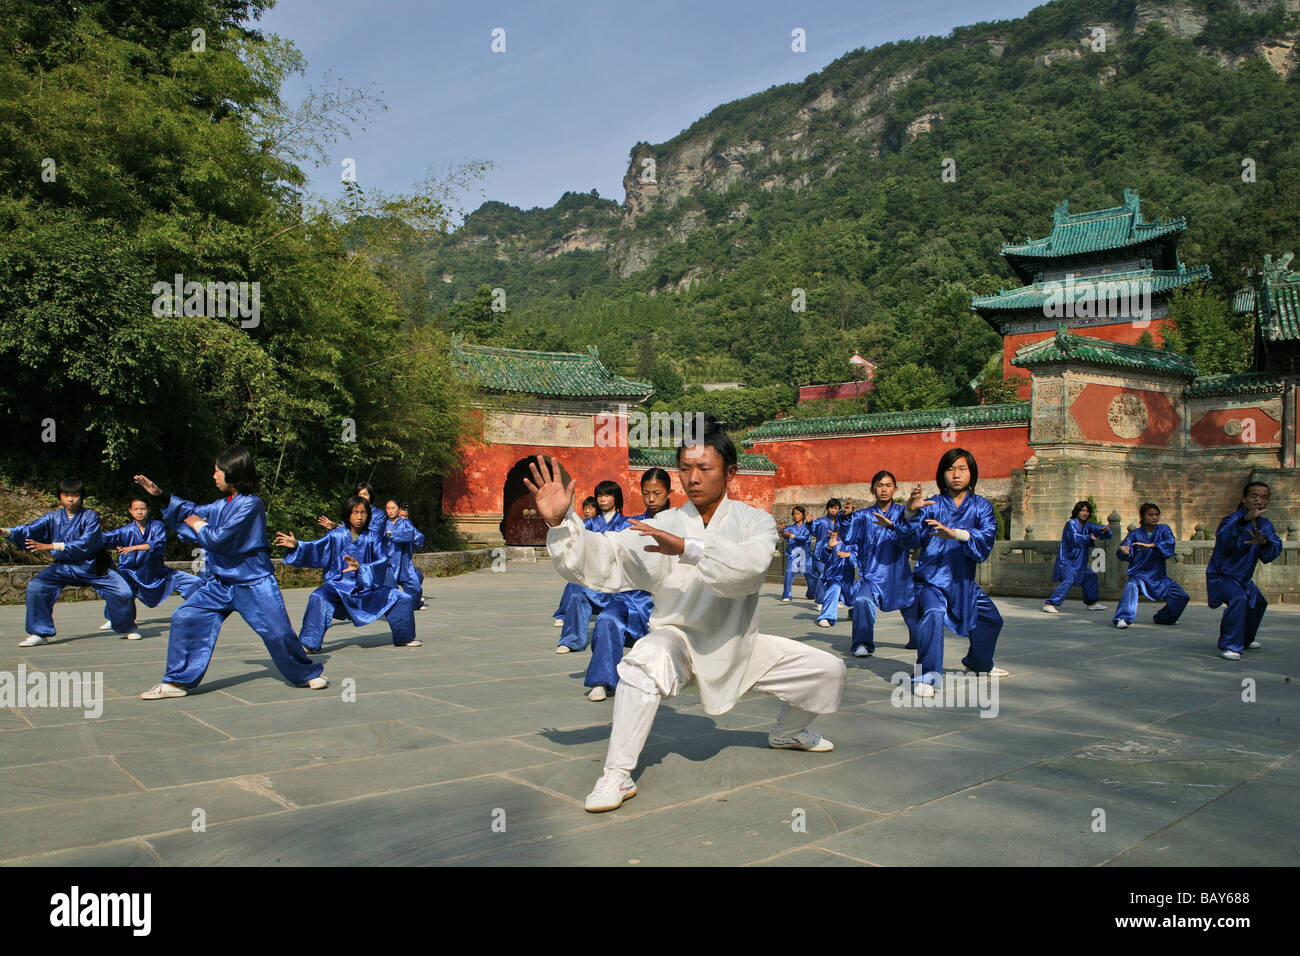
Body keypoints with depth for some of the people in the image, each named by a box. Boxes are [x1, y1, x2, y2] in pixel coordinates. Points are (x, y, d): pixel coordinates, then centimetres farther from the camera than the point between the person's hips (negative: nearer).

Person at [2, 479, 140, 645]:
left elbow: (85, 544, -21)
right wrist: (5, 531, -27)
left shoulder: (91, 516, -10)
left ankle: (127, 628, 14)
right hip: (63, 567, 3)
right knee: (35, 587, -21)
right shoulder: (53, 517, 1)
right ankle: (39, 634, -6)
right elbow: (30, 530, -8)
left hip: (91, 567, -2)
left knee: (123, 592, -14)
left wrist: (50, 546, -26)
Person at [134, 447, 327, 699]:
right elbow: (195, 512, 25)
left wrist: (198, 526, -3)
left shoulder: (251, 504, -18)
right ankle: (176, 681, 7)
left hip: (254, 582, -7)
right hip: (220, 581, 8)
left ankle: (309, 673, 17)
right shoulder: (223, 503, 8)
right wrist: (160, 494, 21)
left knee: (277, 631, -5)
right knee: (185, 618, -3)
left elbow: (219, 539, -21)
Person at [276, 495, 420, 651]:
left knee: (404, 599, 0)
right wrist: (297, 545, -35)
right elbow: (317, 547, -15)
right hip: (339, 585, -2)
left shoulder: (370, 538, 0)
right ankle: (309, 644, -27)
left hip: (367, 587, 3)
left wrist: (361, 567, -31)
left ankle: (404, 638, 24)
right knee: (318, 598, -33)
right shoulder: (337, 535, -4)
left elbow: (383, 560, -13)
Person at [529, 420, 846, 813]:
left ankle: (788, 732, 35)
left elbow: (750, 564, -31)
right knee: (645, 663, -37)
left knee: (827, 671, 3)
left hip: (738, 644, 3)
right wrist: (559, 522, -36)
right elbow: (599, 560, -19)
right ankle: (617, 775, -24)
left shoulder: (755, 521, -8)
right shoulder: (662, 526, -9)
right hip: (679, 637, -3)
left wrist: (687, 548, -43)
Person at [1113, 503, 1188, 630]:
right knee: (1131, 587, -34)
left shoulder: (1164, 530, 2)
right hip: (1139, 574, -3)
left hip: (1159, 576, 3)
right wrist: (1124, 552, -39)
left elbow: (1169, 544, -17)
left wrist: (1150, 546, -32)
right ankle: (1122, 618, -39)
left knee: (1182, 597, 0)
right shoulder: (1135, 533, -2)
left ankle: (1162, 618, 24)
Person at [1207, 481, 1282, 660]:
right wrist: (1244, 520, -60)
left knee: (1258, 603, 27)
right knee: (1238, 599, -34)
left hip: (1242, 578, 9)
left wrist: (1263, 543, -36)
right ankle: (1229, 646, -31)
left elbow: (1272, 554, -13)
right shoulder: (1231, 520, -24)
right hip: (1222, 576, -9)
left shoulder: (1265, 525, 0)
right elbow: (1223, 540, -47)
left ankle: (1244, 639, 52)